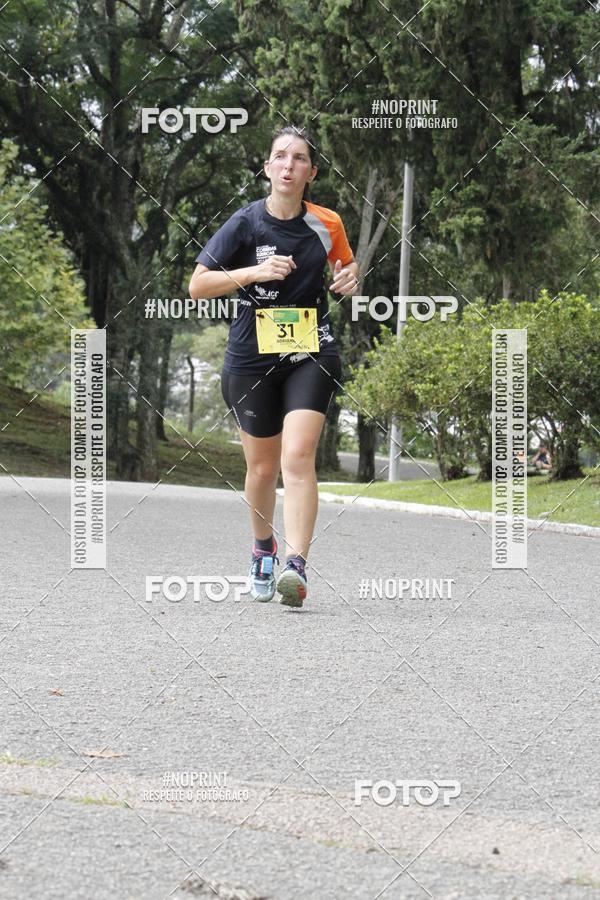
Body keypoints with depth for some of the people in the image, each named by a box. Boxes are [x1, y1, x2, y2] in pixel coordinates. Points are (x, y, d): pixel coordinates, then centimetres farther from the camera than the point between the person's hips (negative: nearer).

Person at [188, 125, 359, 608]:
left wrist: (351, 278, -2)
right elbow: (197, 286, -7)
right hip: (252, 358, 0)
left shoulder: (327, 223, 1)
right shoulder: (246, 222, -6)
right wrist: (253, 272, -21)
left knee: (298, 457, -18)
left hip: (311, 354, 0)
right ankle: (263, 549, 38)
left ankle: (296, 566, -25)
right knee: (262, 467, 10)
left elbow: (345, 265, 22)